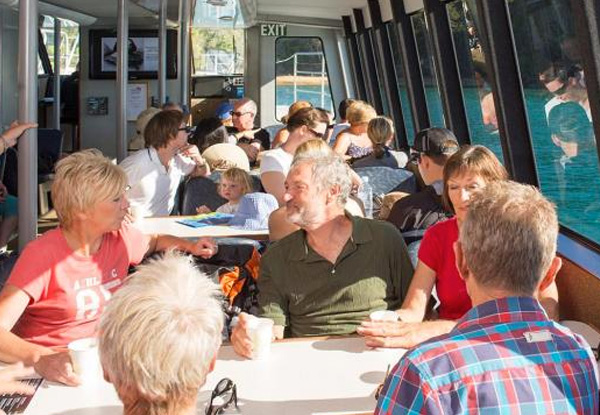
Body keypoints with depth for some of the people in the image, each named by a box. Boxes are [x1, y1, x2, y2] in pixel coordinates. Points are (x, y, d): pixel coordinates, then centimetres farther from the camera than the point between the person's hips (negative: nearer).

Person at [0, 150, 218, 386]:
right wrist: (39, 357, -41)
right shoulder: (42, 254, -16)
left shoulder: (121, 238, 2)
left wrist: (190, 246, 9)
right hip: (56, 372, -5)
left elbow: (155, 242, 28)